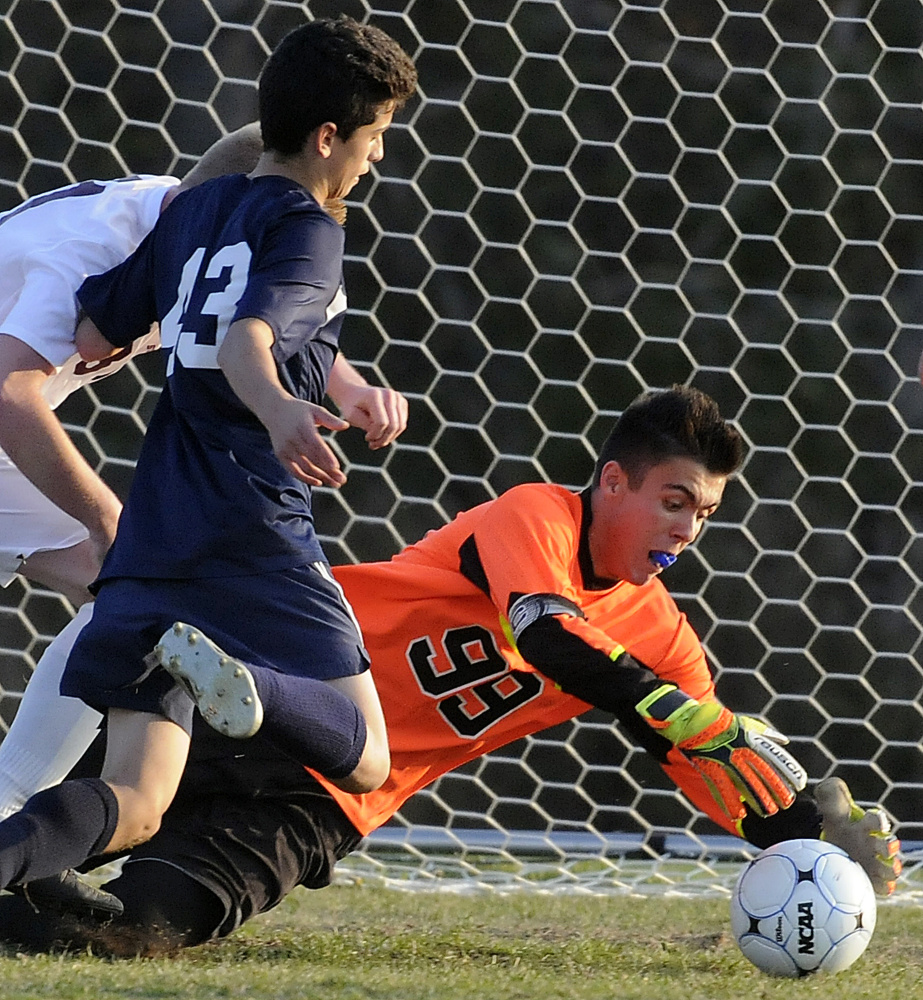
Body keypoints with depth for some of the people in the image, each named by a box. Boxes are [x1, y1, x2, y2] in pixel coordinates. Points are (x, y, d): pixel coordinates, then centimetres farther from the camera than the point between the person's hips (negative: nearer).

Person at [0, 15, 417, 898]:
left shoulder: (191, 211, 19)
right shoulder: (307, 228, -2)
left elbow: (87, 335, 21)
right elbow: (249, 341, -21)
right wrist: (279, 411, -41)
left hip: (152, 532, 6)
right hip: (254, 530, -6)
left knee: (134, 804, -1)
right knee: (362, 758, 0)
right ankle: (239, 686, -32)